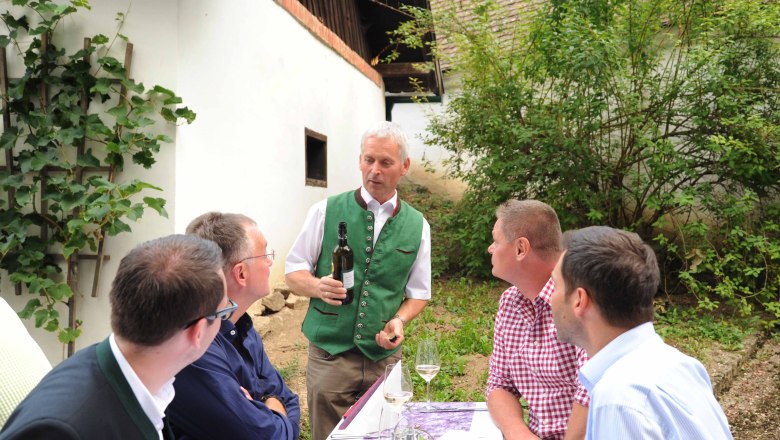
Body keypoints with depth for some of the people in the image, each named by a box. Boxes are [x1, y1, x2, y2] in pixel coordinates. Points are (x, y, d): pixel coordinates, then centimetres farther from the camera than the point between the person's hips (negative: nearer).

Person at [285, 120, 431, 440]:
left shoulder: (417, 225, 3)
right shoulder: (326, 211, -3)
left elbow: (419, 292, 10)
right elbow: (294, 271, 2)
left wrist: (399, 320, -9)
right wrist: (317, 286, -19)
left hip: (385, 355, 2)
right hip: (330, 353, -2)